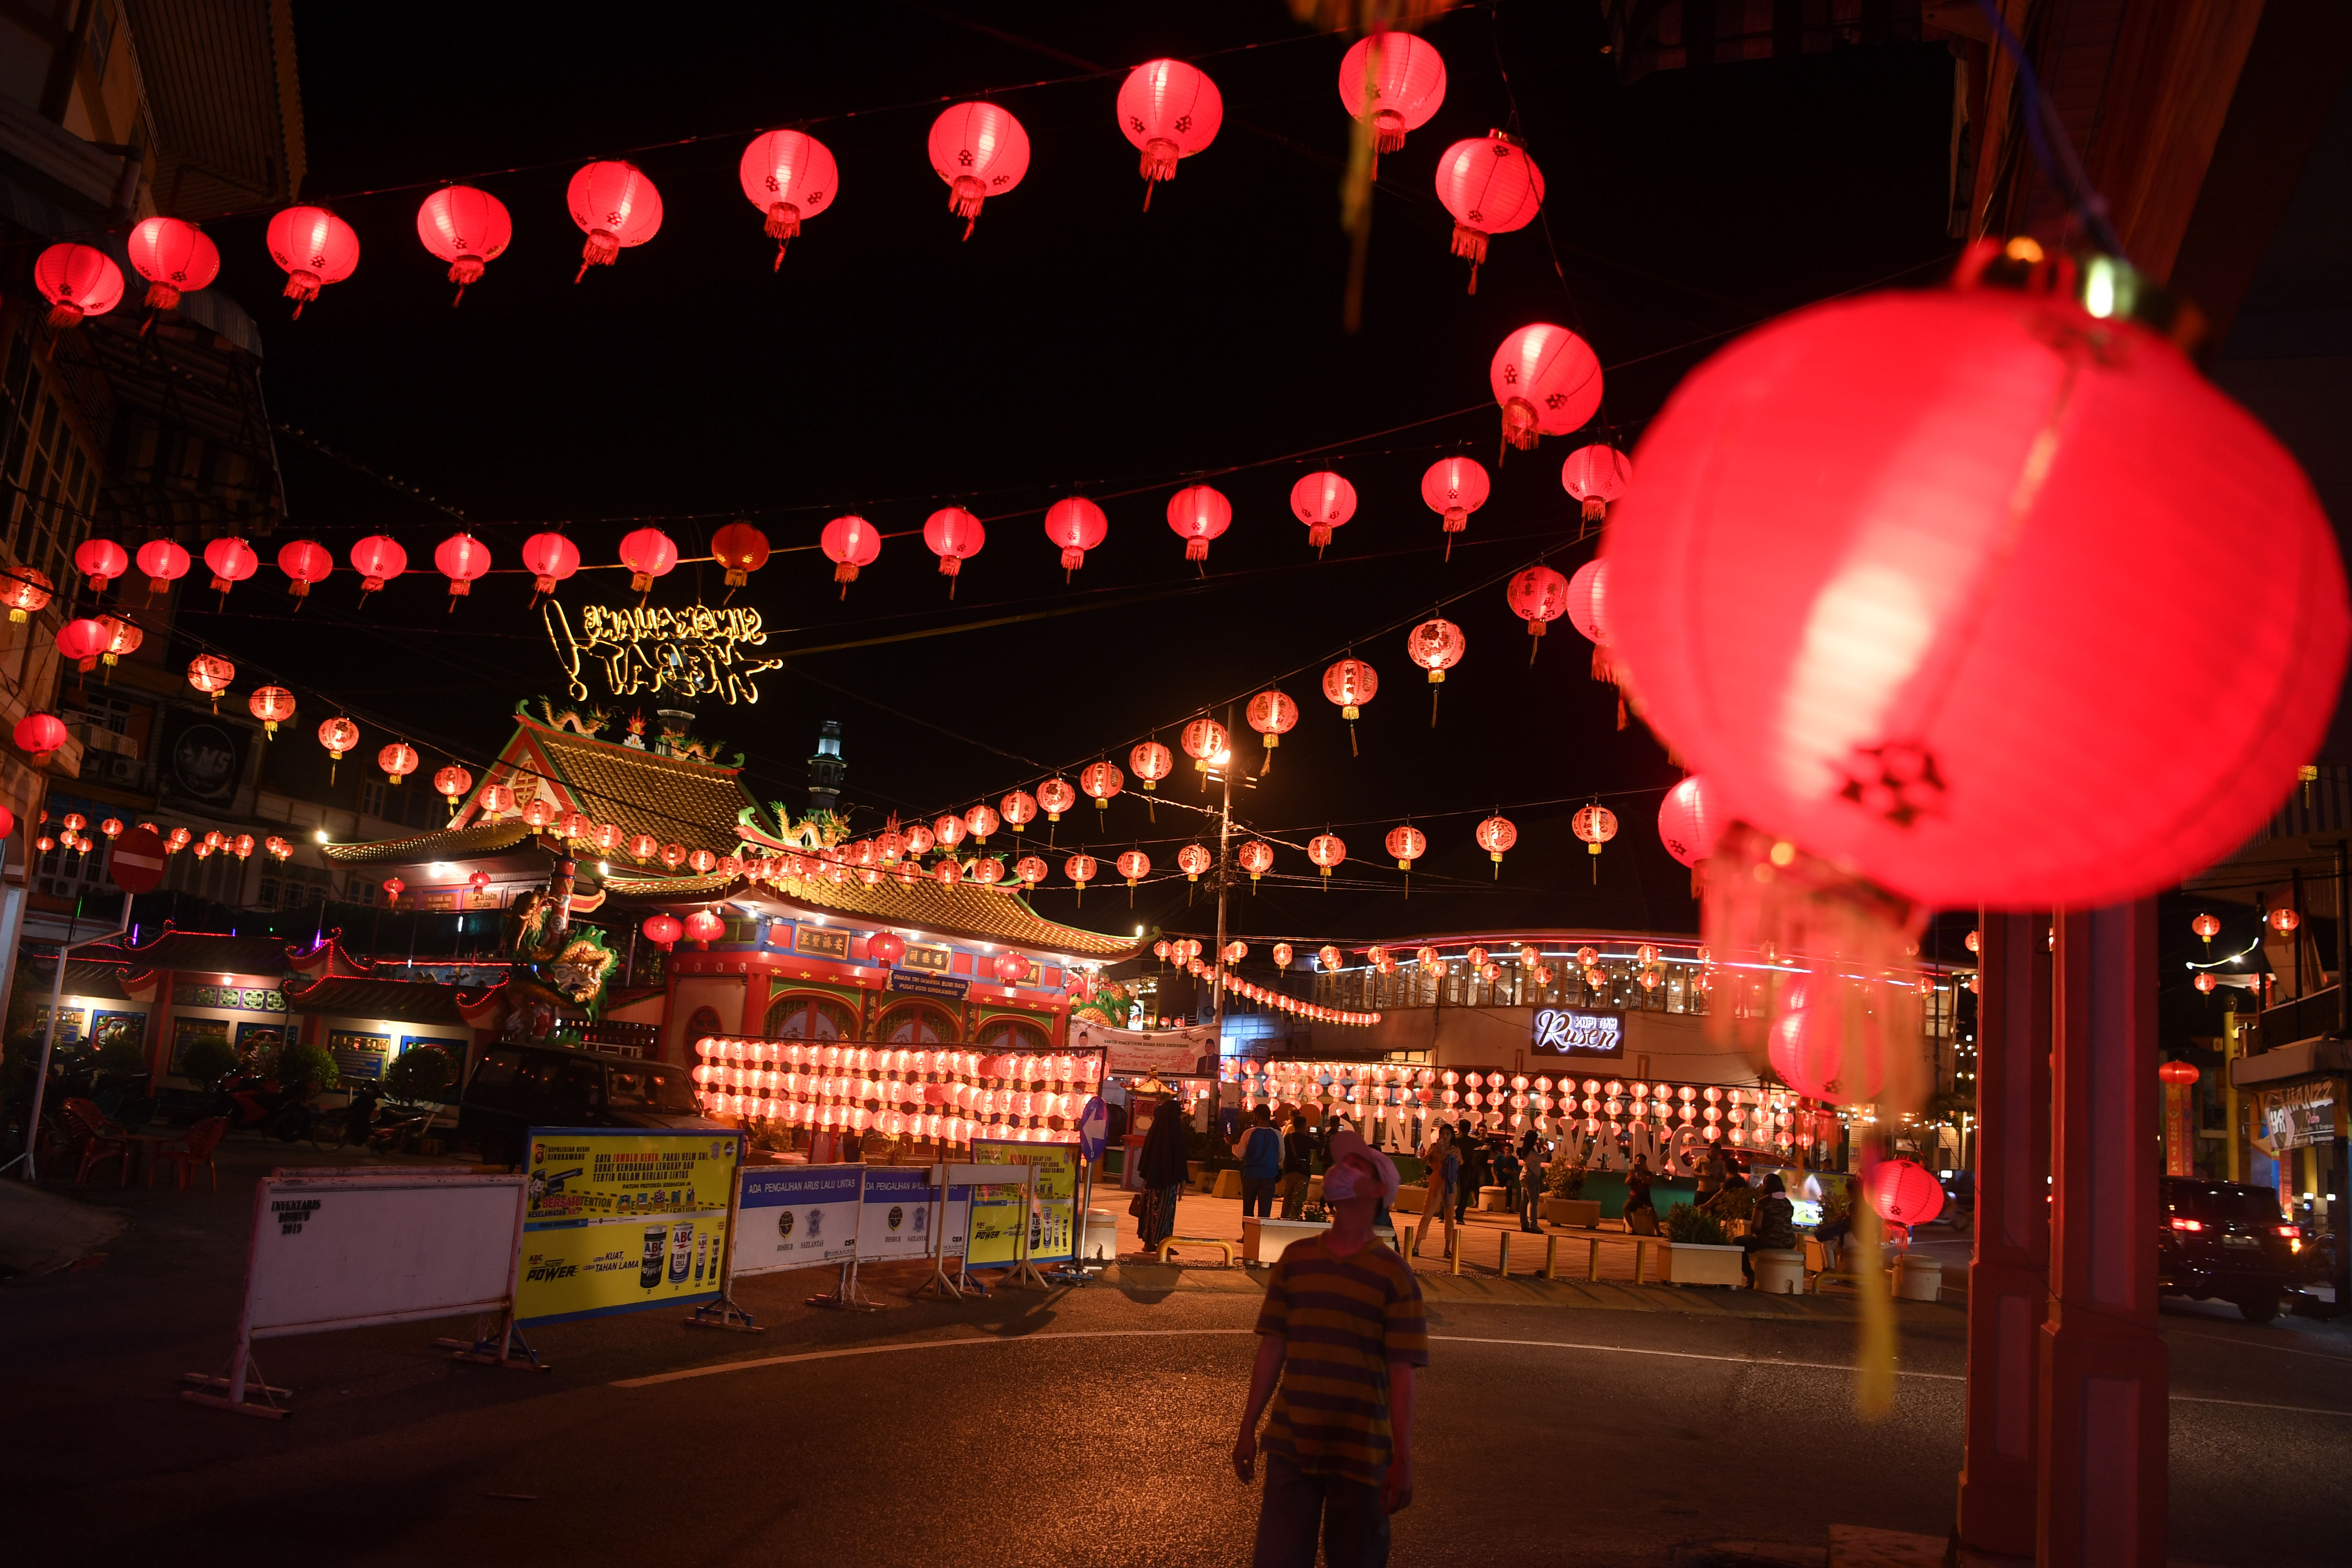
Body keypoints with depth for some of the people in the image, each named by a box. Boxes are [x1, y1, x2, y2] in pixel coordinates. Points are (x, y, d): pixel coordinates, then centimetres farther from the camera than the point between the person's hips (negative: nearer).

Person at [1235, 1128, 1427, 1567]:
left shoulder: (1394, 1275, -6)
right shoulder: (1296, 1258, 4)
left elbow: (1402, 1374, -8)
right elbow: (1272, 1349, 8)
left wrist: (1403, 1461, -10)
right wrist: (1248, 1430, 9)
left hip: (1361, 1454, -3)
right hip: (1291, 1444, 3)